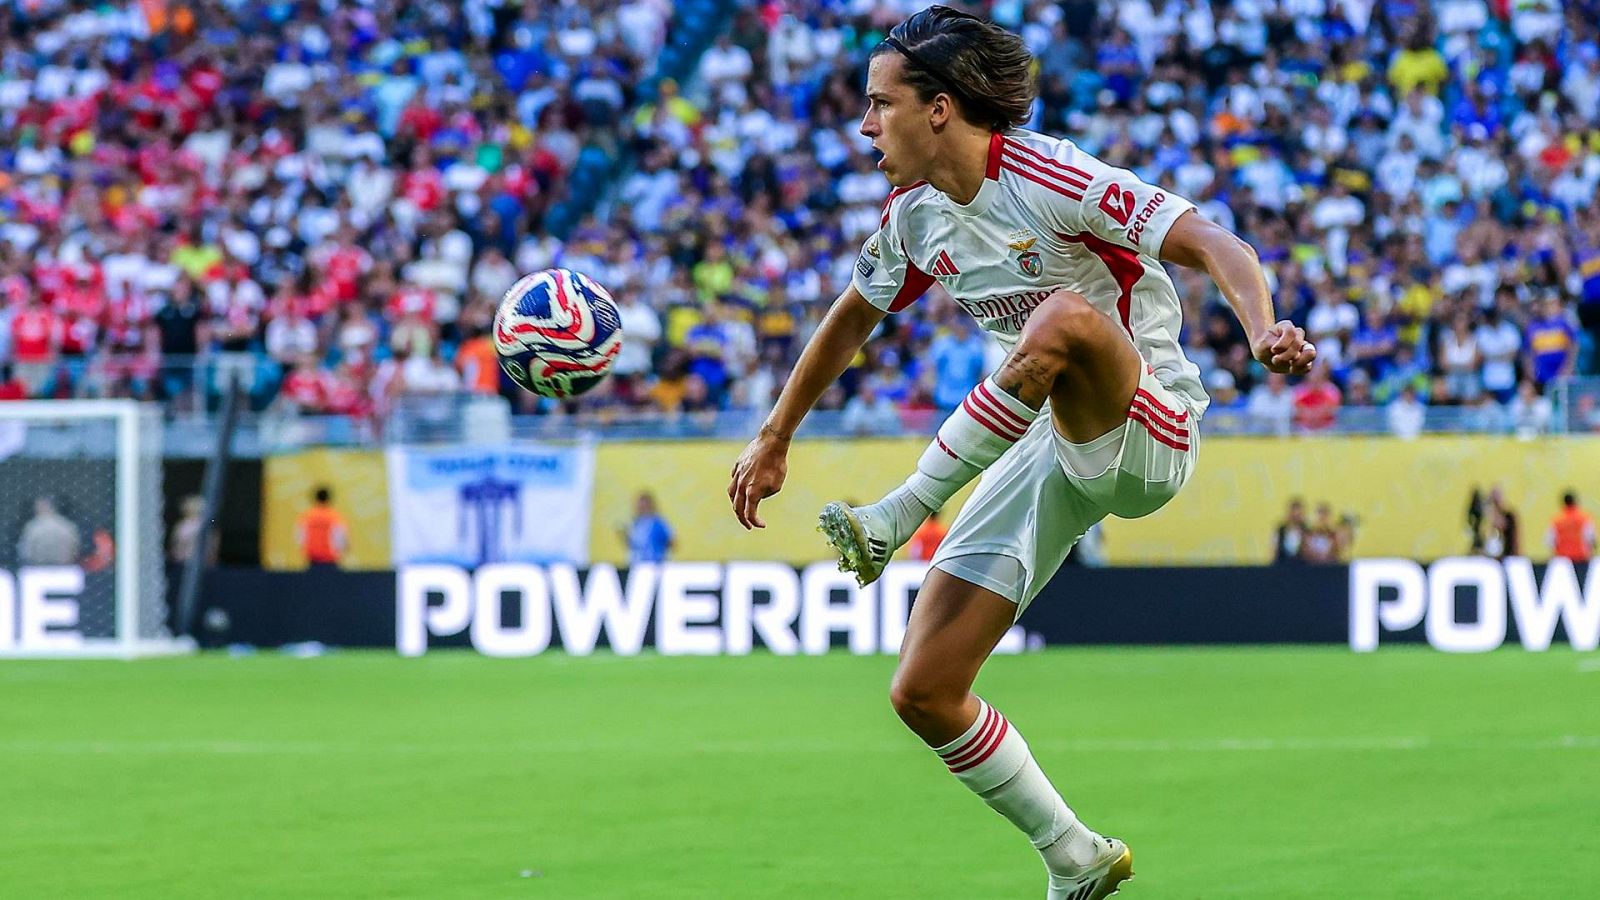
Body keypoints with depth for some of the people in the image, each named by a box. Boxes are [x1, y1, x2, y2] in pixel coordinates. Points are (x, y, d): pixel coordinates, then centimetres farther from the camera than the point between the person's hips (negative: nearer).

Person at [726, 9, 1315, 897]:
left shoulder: (1051, 181, -19)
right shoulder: (914, 215, 4)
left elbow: (1217, 247, -27)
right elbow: (853, 316, 23)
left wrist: (1263, 328, -47)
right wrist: (773, 438, 29)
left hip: (1149, 435, -7)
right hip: (1048, 450, 7)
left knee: (1064, 318, -40)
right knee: (922, 694, -3)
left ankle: (896, 517, -30)